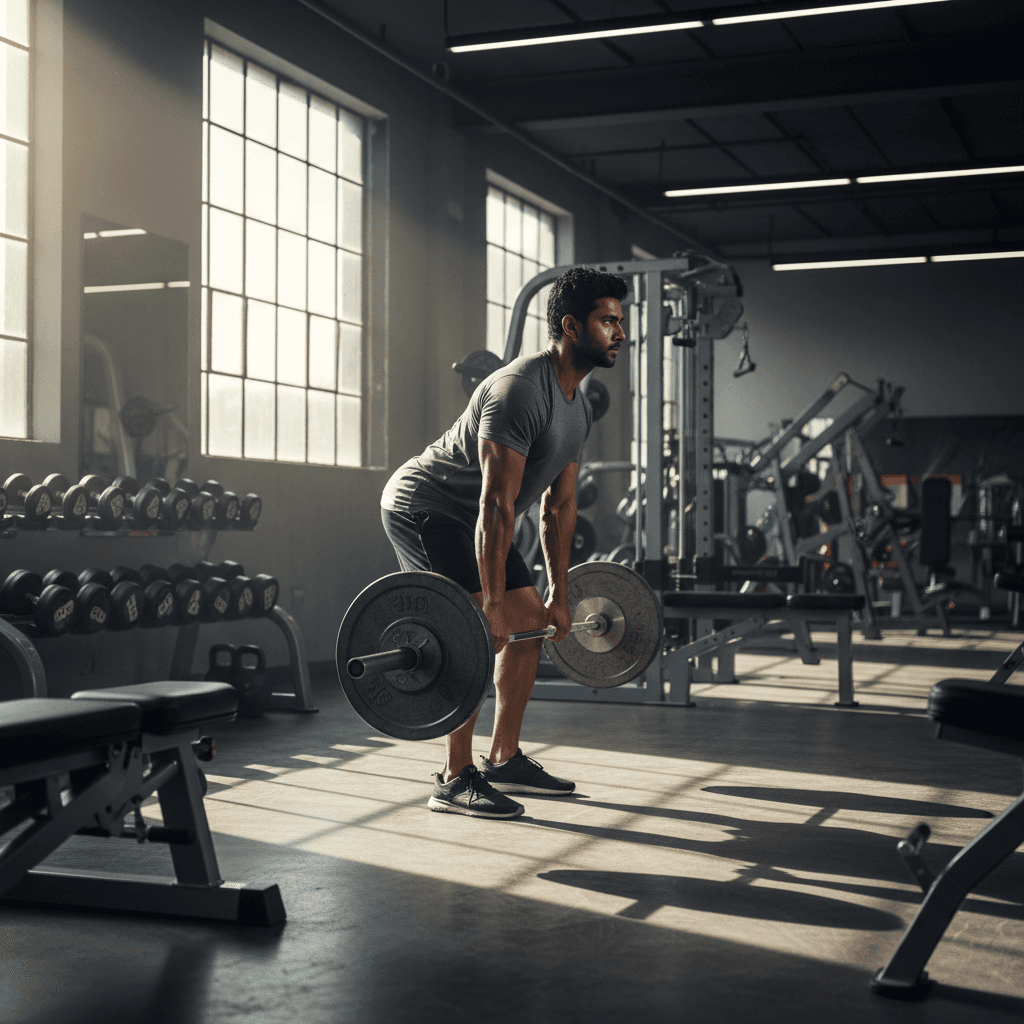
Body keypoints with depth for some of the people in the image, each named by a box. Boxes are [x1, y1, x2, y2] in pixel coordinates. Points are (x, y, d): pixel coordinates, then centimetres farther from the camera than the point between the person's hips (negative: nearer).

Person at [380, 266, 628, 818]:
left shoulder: (577, 406, 5)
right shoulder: (521, 390, -27)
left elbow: (559, 505, 10)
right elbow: (497, 504, -31)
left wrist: (558, 595, 11)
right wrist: (491, 603, -32)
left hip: (470, 519, 10)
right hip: (423, 507, -10)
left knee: (531, 622, 7)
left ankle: (504, 760, 16)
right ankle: (455, 781, -13)